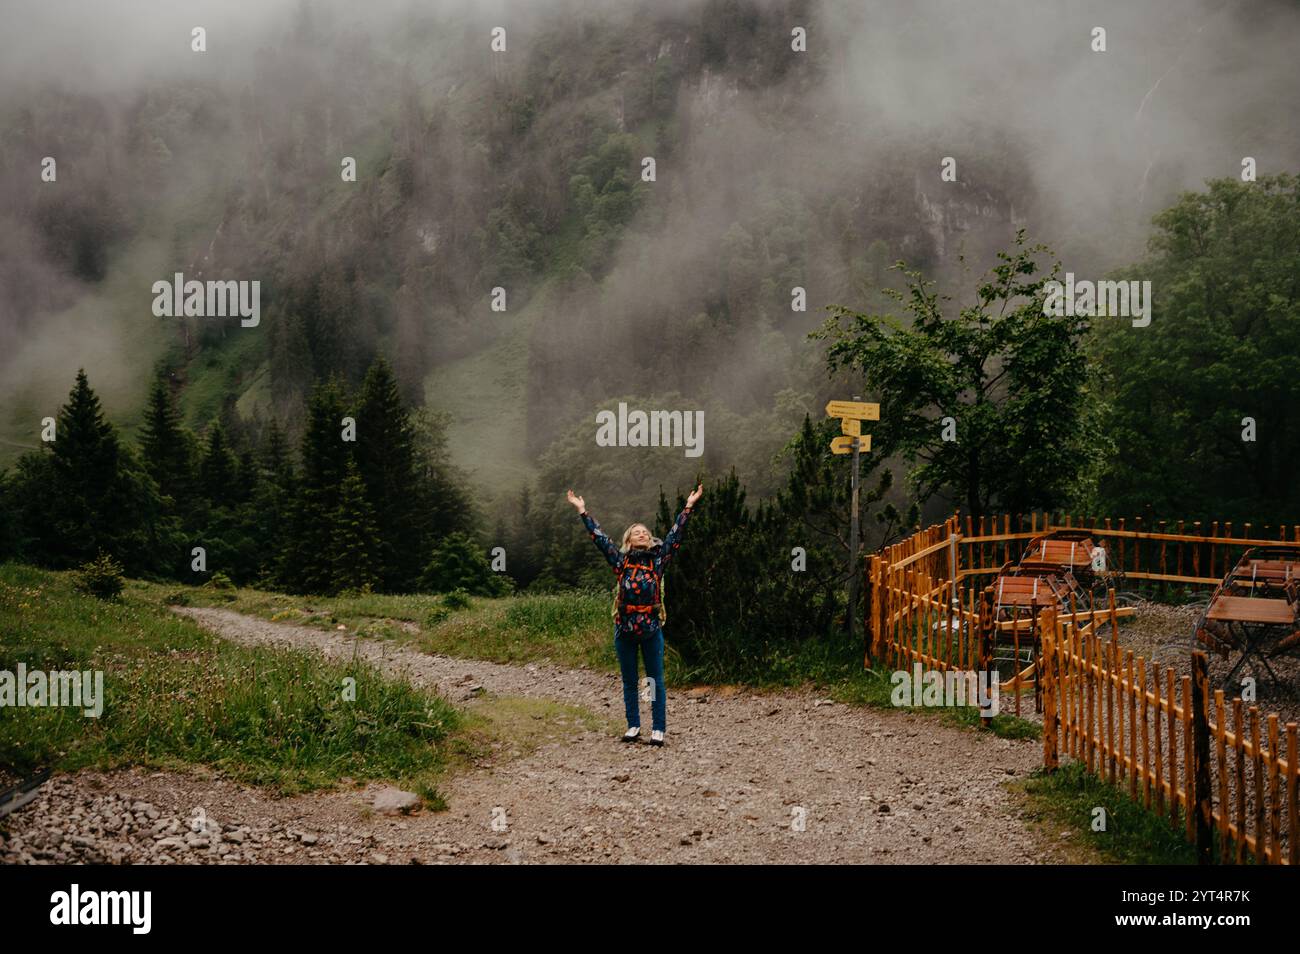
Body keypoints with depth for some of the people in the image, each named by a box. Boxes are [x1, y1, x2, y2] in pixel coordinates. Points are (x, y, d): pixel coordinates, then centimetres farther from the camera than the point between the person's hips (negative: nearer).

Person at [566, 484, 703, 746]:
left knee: (656, 681, 3)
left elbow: (675, 535, 6)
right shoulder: (620, 561, 6)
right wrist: (582, 511, 9)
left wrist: (688, 507, 4)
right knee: (629, 682, 10)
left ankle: (658, 729, 8)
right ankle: (633, 726, 20)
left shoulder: (658, 559, 5)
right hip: (624, 628, 1)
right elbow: (598, 537, 8)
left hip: (652, 628, -1)